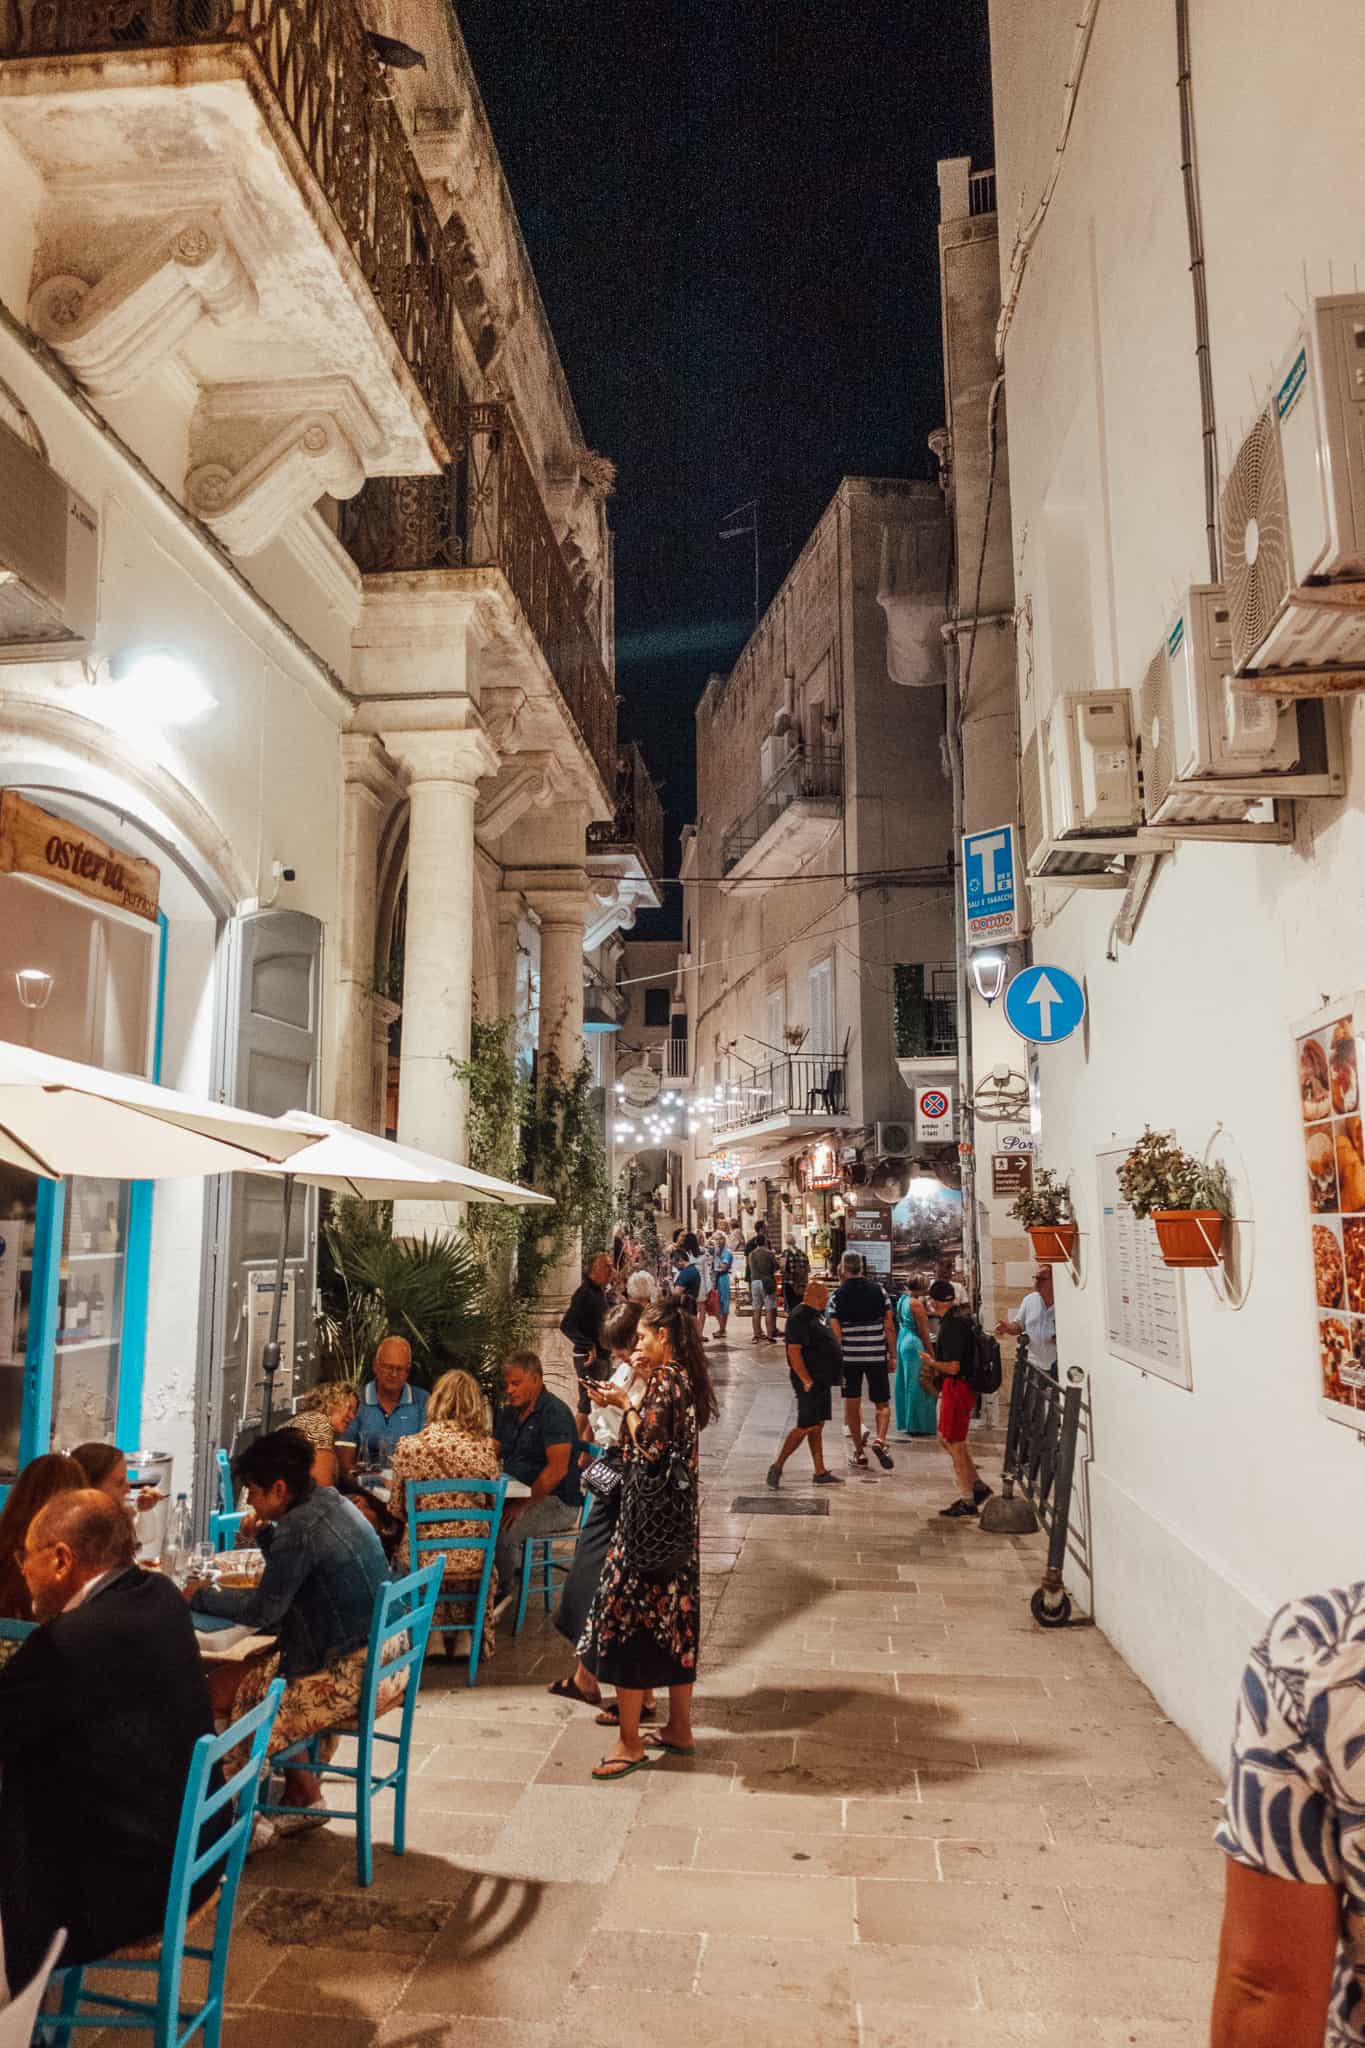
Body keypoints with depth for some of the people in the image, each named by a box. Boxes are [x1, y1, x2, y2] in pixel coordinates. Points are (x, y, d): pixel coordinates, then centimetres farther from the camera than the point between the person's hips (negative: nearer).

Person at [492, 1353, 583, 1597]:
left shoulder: (555, 1413, -13)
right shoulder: (508, 1412, 13)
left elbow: (557, 1470, -20)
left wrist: (523, 1505, -23)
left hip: (556, 1501, -8)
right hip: (517, 1494, 8)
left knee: (499, 1530, -27)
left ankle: (503, 1590, -3)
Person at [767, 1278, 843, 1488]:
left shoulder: (816, 1315, 13)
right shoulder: (800, 1317, -18)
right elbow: (793, 1351, -23)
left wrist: (835, 1375, 20)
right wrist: (807, 1381, -23)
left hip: (822, 1381, 10)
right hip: (811, 1383, -10)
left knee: (817, 1427, 12)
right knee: (806, 1427, -6)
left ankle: (820, 1474, 16)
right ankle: (777, 1466, 4)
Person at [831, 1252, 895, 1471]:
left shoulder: (838, 1295, -5)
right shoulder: (878, 1291, 0)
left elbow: (835, 1334, -7)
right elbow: (889, 1328, -1)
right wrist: (891, 1355, 8)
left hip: (849, 1356, -1)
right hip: (877, 1356, 1)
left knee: (852, 1405, 11)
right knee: (882, 1403, 10)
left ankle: (859, 1452, 15)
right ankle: (880, 1440, -14)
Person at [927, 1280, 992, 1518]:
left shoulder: (951, 1326, -23)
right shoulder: (960, 1316, 7)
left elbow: (953, 1367, -25)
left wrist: (931, 1362, -9)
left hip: (956, 1387, -10)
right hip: (957, 1386, 10)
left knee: (955, 1444, 1)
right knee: (946, 1438, 19)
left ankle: (966, 1500, 11)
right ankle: (977, 1485, 25)